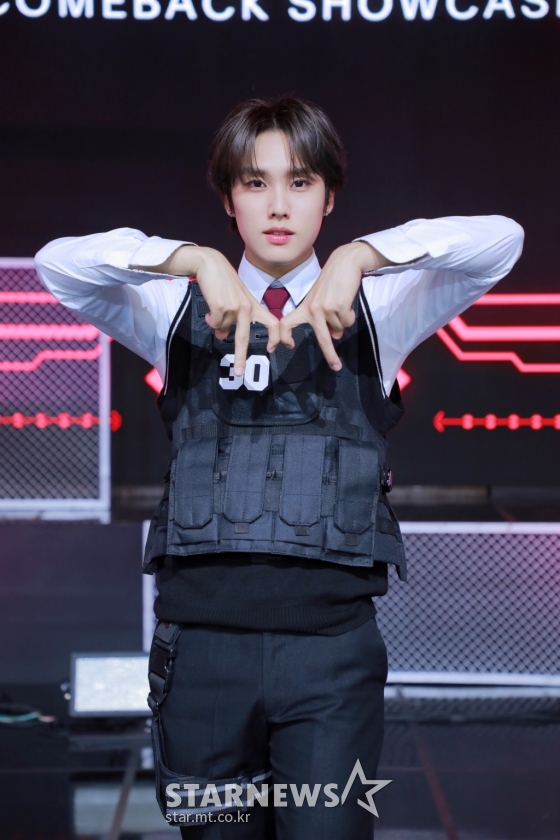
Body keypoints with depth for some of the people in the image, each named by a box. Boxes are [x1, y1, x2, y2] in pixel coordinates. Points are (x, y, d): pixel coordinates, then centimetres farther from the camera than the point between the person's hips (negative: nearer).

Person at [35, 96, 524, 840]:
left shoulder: (375, 309, 10)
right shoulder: (183, 310, 12)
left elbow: (499, 240, -5)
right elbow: (59, 262, -4)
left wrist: (359, 256, -17)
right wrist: (196, 261, -18)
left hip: (331, 642, -1)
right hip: (203, 638, 1)